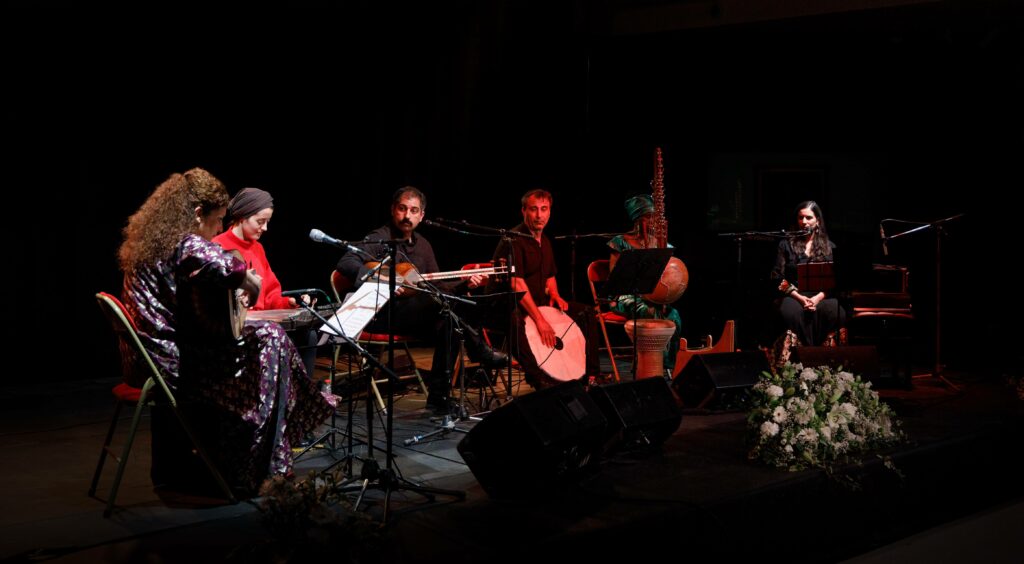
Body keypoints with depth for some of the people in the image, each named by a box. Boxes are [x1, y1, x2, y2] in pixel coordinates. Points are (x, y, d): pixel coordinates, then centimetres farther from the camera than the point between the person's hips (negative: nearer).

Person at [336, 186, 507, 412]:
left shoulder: (422, 245, 17)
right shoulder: (379, 239, -6)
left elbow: (437, 287, 21)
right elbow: (345, 264, -21)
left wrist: (465, 284, 3)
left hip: (416, 315, 8)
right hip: (380, 314, -8)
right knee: (446, 302, -26)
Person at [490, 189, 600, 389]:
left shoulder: (544, 241, 13)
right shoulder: (513, 240, -16)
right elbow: (516, 283, -25)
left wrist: (554, 294, 2)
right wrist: (540, 320, -30)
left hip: (539, 303, 10)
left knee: (585, 312, 5)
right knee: (516, 323, -43)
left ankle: (590, 374, 8)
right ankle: (541, 380, -43)